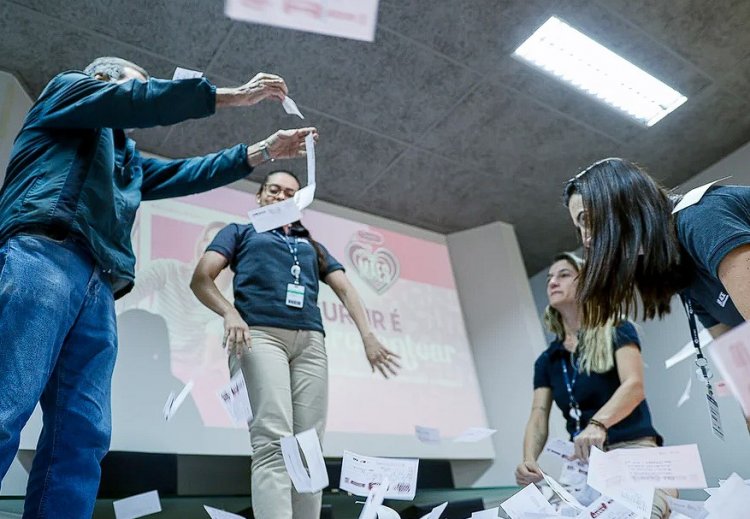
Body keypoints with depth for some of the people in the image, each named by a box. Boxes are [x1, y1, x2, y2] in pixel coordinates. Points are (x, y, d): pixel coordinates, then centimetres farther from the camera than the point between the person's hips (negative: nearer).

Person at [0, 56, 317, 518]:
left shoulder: (128, 159, 39)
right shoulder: (66, 88, 21)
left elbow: (190, 173, 37)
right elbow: (141, 102, 4)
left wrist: (265, 150, 34)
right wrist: (232, 95, 5)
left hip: (99, 288, 8)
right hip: (43, 256, -8)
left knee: (82, 437, -5)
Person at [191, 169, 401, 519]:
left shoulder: (311, 244, 33)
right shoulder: (241, 231, 23)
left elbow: (344, 289, 22)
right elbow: (200, 279, 9)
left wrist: (367, 336, 5)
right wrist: (230, 313, -12)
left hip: (310, 341, 4)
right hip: (260, 335, -4)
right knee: (272, 441, -19)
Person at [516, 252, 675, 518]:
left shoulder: (616, 331, 1)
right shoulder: (547, 360, 14)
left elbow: (634, 386, -16)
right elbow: (538, 417, 4)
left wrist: (597, 424, -36)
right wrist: (529, 460, -18)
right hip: (584, 461, 4)